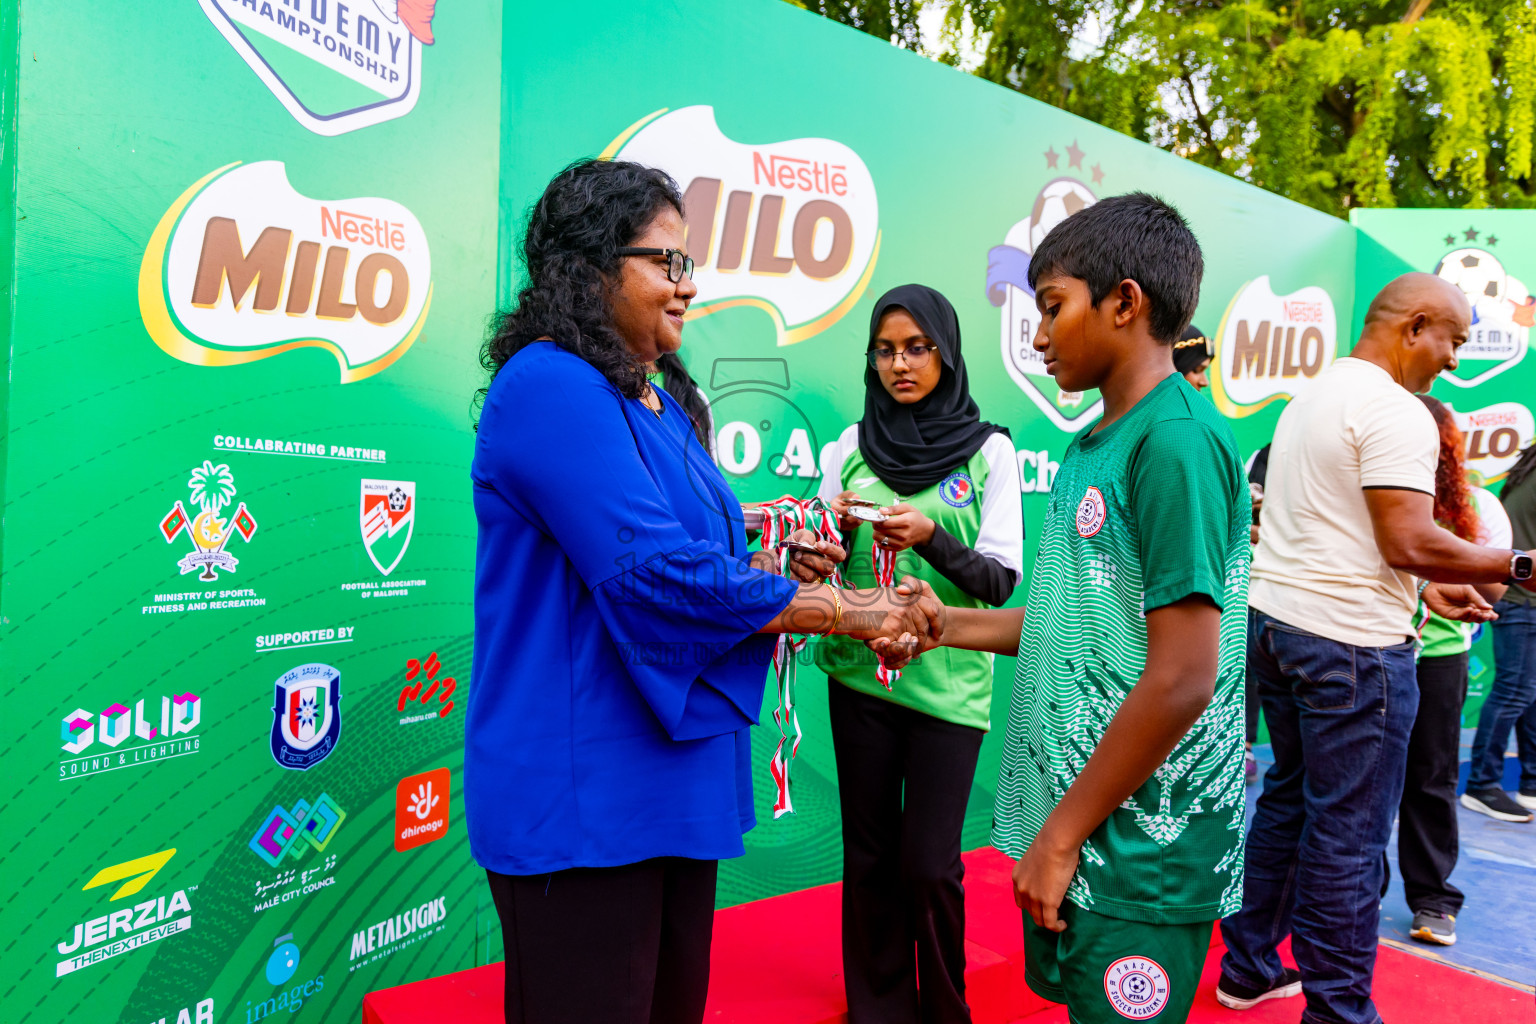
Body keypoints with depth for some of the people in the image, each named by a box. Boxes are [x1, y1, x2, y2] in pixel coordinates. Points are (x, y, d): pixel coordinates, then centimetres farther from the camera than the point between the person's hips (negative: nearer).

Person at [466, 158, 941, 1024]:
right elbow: (657, 574, -22)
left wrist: (775, 570, 0)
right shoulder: (550, 386, -16)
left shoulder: (660, 407, 14)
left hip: (673, 782, 9)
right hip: (580, 799, -9)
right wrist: (844, 611, -14)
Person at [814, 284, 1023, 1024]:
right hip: (859, 673, 3)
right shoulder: (851, 445, 5)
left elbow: (1002, 579, -7)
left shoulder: (989, 450, -3)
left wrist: (932, 539, -25)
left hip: (948, 683, -2)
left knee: (928, 865, 1)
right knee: (869, 856, 10)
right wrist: (838, 530, -14)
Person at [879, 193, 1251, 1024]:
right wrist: (948, 625, 10)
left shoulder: (1176, 441, -18)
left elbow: (1180, 681, -22)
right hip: (1076, 821, 8)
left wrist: (1061, 837, -15)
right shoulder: (1095, 445, 9)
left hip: (1139, 852, -8)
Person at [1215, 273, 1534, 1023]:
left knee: (1288, 800, 19)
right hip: (1350, 642, -9)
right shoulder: (1396, 412, -13)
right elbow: (1409, 543, -19)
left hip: (1275, 621, 9)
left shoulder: (1311, 396, 16)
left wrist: (1423, 588, 19)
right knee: (1349, 834, 1)